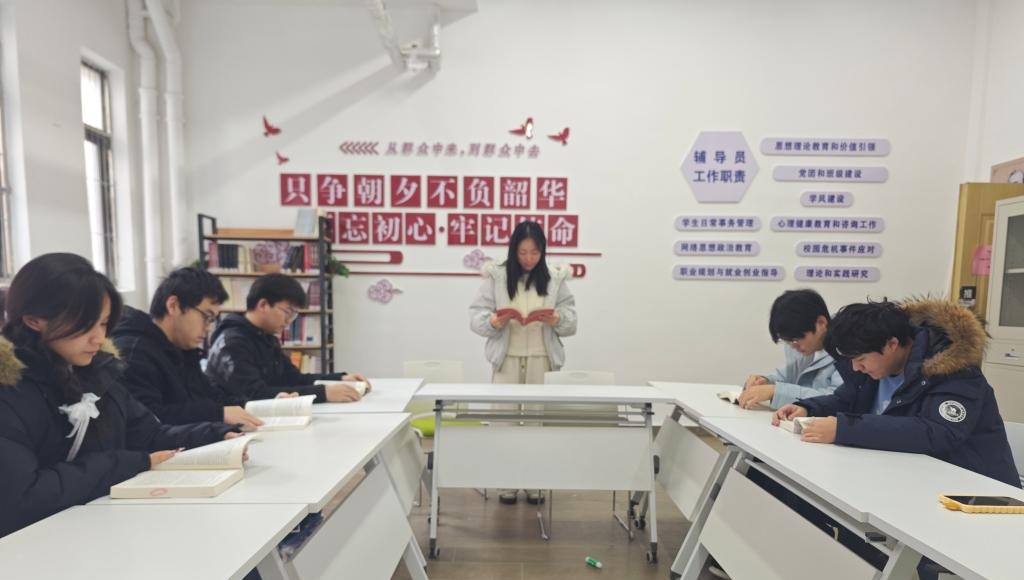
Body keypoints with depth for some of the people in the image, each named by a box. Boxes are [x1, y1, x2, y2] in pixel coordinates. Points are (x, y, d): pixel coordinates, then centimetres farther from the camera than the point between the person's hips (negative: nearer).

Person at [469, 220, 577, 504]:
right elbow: (476, 317, -4)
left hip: (542, 360, 1)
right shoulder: (496, 276, -2)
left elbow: (571, 319, 2)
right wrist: (493, 322, -24)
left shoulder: (555, 278, 3)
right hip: (507, 359, -1)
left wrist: (557, 319, -19)